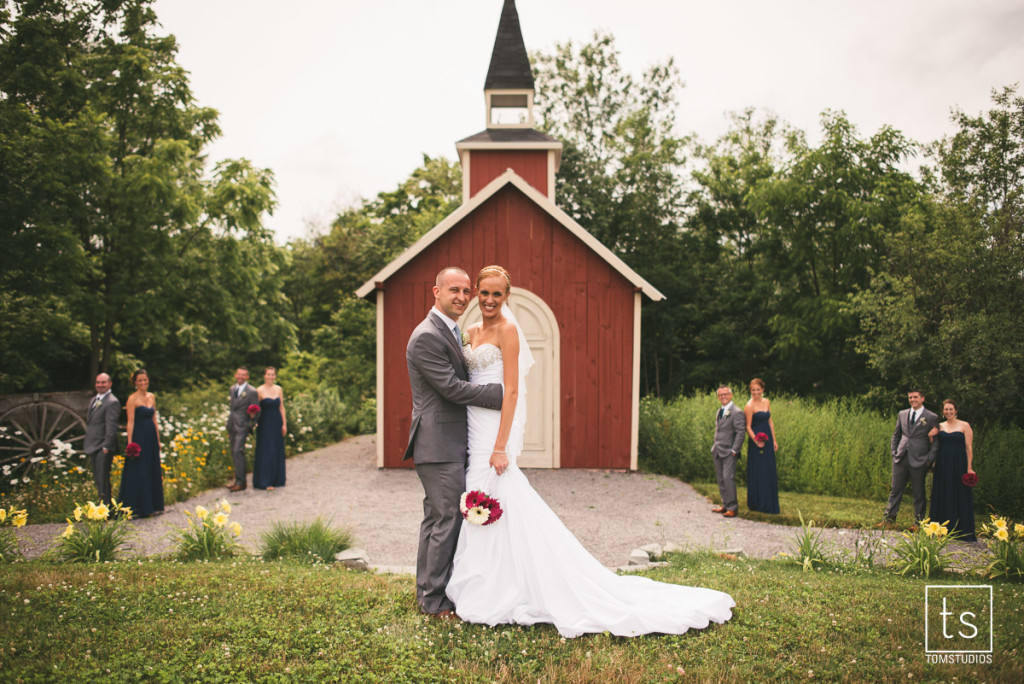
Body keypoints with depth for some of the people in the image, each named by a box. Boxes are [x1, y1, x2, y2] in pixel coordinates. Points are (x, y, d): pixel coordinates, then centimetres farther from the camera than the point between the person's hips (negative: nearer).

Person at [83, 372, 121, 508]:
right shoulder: (93, 400, 18)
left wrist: (106, 446, -21)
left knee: (103, 479, -8)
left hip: (103, 448, -9)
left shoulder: (112, 402, -12)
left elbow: (111, 427, -17)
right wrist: (87, 444, 18)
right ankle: (107, 506, 22)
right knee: (97, 478, 14)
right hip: (93, 446, 9)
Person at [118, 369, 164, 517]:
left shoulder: (152, 397, 11)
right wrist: (130, 443, -15)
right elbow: (130, 422, -11)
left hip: (151, 437, 7)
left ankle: (152, 506, 21)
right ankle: (134, 508, 5)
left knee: (153, 471, 11)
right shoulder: (132, 399, -7)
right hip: (139, 437, -7)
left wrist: (158, 440, 14)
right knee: (137, 473, -3)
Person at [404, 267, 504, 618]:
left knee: (436, 518, 17)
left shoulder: (452, 332, 16)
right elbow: (452, 388, -20)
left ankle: (427, 591, 28)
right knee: (448, 520, -3)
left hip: (450, 443, 10)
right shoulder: (426, 336, -16)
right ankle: (436, 601, 10)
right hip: (440, 444, -10)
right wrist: (502, 392, -16)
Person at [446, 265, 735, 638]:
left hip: (494, 429, -8)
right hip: (473, 428, 8)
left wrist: (500, 447, -20)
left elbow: (511, 390, -15)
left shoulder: (506, 329, -9)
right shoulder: (473, 332, 15)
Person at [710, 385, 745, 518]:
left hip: (729, 452, -8)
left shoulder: (736, 412, -10)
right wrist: (714, 446, 15)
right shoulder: (720, 412, 16)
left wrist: (734, 450, -16)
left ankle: (732, 507, -5)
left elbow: (741, 432, -14)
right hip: (717, 452, 8)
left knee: (728, 478, -12)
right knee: (720, 479, 10)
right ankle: (725, 505, 19)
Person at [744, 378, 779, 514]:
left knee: (769, 471, 10)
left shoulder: (767, 402, 9)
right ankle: (757, 504, 9)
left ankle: (769, 503, 21)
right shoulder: (749, 406, -10)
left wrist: (774, 440, 11)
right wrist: (756, 440, -24)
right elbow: (748, 426, -11)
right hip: (756, 441, -7)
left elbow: (770, 422, 14)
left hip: (767, 440, 7)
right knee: (757, 471, -2)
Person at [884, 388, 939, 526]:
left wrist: (929, 460, -8)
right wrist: (894, 451, 9)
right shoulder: (902, 414, 12)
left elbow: (935, 441, 0)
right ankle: (889, 518, 13)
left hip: (919, 461, -3)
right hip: (900, 458, 4)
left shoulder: (932, 417, 0)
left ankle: (918, 522, 14)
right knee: (895, 490, 6)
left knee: (919, 493, 4)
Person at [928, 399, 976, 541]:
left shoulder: (964, 425, 1)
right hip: (942, 464, 3)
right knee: (942, 496, 6)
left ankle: (961, 531, 8)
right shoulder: (939, 426, 10)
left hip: (959, 464, -3)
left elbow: (969, 447, -3)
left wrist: (969, 467, -9)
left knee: (960, 496, 0)